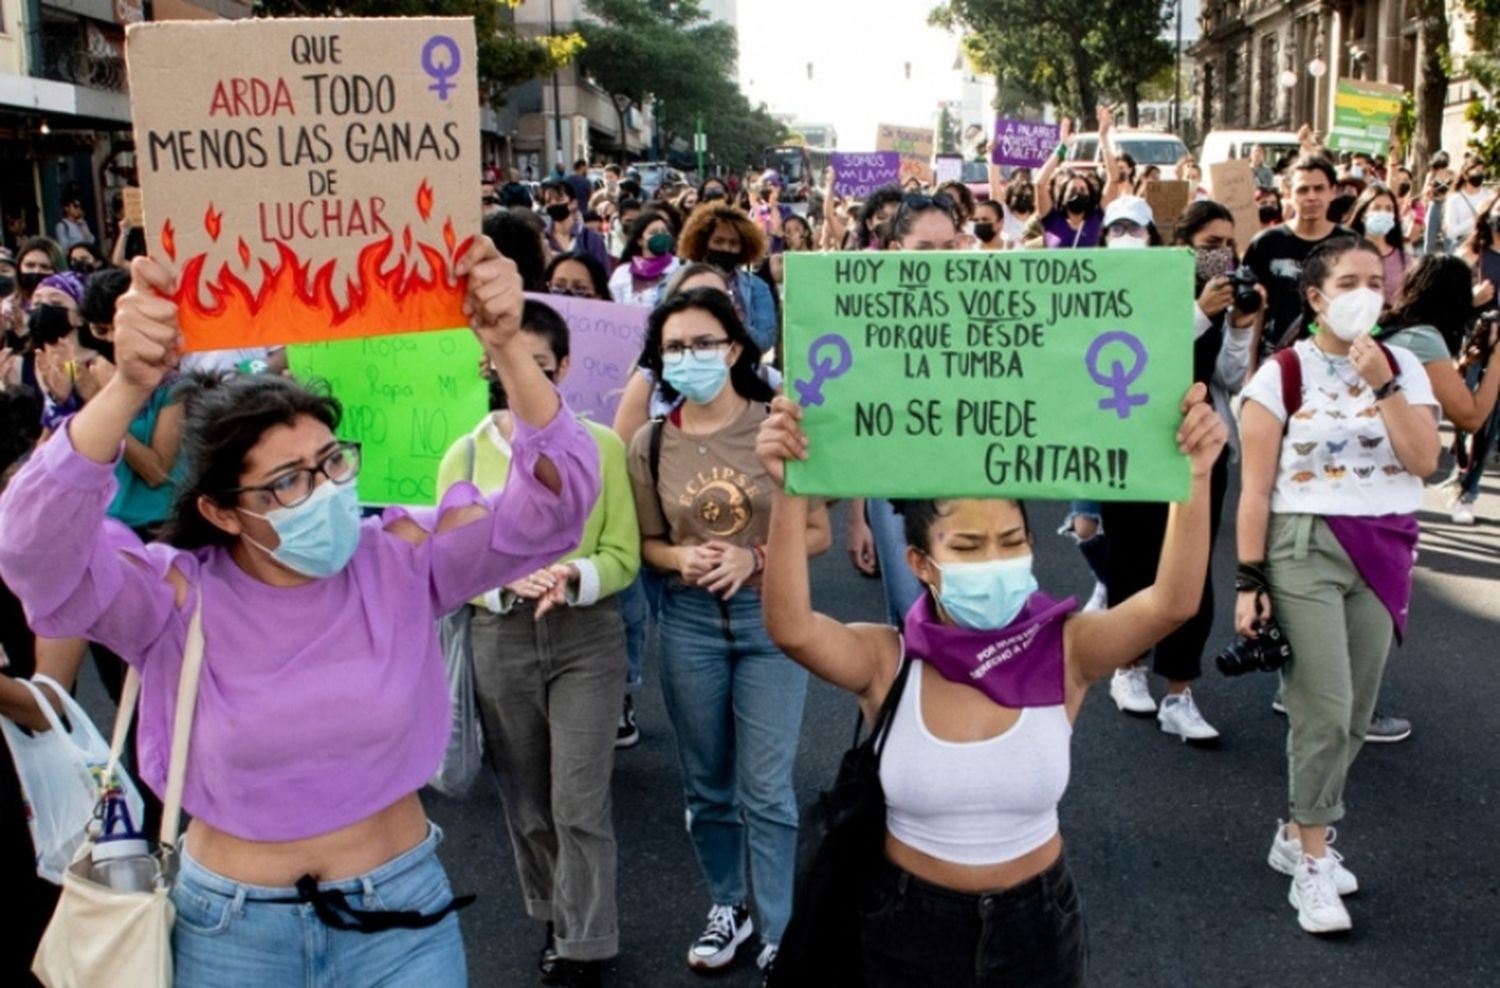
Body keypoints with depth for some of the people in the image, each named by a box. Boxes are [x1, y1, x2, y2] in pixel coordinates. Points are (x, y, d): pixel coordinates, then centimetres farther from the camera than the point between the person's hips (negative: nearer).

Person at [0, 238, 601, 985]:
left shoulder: (402, 558, -10)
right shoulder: (175, 596, -14)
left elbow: (553, 503, -19)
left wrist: (506, 347, -35)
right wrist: (128, 388, -45)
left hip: (401, 906, 1)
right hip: (230, 925, 0)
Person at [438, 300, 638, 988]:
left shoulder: (601, 446, -4)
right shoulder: (465, 455, 0)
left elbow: (623, 556, -3)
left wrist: (572, 577, -23)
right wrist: (506, 581, -19)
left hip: (587, 637, -2)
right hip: (499, 641, 2)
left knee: (580, 801, -2)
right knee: (526, 800, 14)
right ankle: (553, 916, 36)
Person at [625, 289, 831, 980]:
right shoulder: (650, 443, -2)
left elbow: (817, 532, -4)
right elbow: (646, 542, 7)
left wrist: (755, 557, -20)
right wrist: (681, 559, -15)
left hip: (771, 616, -3)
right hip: (688, 621, 3)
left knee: (766, 788, 2)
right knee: (707, 783, 15)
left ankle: (780, 935, 19)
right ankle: (727, 907, 36)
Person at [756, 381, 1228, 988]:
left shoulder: (1064, 651, -14)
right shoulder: (887, 662, -17)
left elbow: (1173, 603, -29)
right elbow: (790, 629, -35)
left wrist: (1195, 477, -42)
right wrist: (789, 494, -48)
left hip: (1035, 919, 1)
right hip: (906, 921, -1)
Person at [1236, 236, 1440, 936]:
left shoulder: (1403, 367, 7)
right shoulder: (1283, 373, -6)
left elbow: (1424, 461, -6)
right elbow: (1255, 488, -8)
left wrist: (1382, 383, -13)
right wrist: (1249, 580, -11)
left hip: (1385, 551, 5)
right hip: (1304, 548, -5)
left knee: (1354, 715, 9)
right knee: (1324, 712, -8)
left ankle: (1295, 836, 26)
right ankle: (1312, 865, 5)